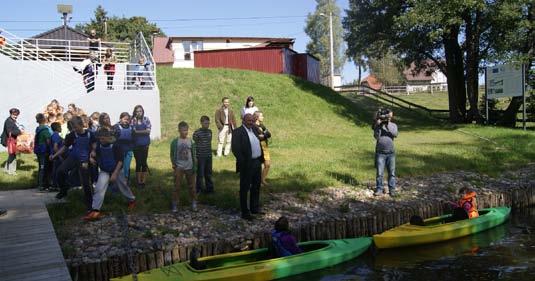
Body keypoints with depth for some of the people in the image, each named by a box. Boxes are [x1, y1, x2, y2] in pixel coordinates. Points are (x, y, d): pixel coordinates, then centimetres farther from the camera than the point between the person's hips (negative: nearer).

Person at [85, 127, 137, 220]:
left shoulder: (115, 146, -20)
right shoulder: (99, 147, -7)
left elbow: (120, 161, -17)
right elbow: (94, 158, 3)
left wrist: (115, 173, -21)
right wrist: (92, 159, -22)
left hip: (117, 171, -3)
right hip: (104, 171, 3)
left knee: (123, 187, 13)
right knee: (99, 188, -14)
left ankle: (132, 200, 41)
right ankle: (95, 210, -15)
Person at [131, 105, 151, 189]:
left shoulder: (146, 119, 1)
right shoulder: (133, 120, 0)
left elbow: (148, 131, -8)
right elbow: (133, 131, -8)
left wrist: (137, 131, -10)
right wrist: (143, 131, -15)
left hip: (145, 144, 1)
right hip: (136, 145, -1)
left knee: (144, 163, 4)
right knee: (138, 163, 1)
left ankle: (143, 181, 12)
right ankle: (138, 182, 9)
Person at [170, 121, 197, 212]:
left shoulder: (191, 142, 2)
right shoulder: (175, 142, -5)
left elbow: (193, 155, 6)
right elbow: (172, 154, 0)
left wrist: (194, 167, 3)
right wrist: (174, 165, -8)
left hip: (189, 167, 2)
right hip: (179, 167, -2)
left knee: (192, 186, 8)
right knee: (177, 186, 1)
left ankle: (194, 203, 18)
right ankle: (175, 204, 8)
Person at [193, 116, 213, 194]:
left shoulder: (210, 132, 6)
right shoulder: (197, 133, -10)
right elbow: (194, 146, -8)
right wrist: (195, 157, -9)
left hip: (209, 156, 5)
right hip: (200, 156, -5)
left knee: (208, 173, 12)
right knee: (200, 173, 3)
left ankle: (209, 187, 24)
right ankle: (199, 189, 15)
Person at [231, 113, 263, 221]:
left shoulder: (254, 130, 12)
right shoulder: (238, 131, -12)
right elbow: (235, 149, -19)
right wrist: (243, 162, -20)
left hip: (257, 163, 8)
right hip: (247, 164, -8)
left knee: (256, 187, 19)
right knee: (244, 188, 3)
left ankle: (255, 208, 34)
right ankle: (245, 212, 12)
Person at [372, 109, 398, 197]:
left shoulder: (393, 125, 7)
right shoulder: (378, 125, 1)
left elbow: (395, 134, -12)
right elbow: (376, 136, -14)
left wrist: (388, 125, -21)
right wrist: (378, 124, -22)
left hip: (391, 153, 2)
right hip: (380, 153, -2)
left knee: (392, 173, 2)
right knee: (379, 173, -1)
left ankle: (392, 190, 9)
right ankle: (379, 189, 7)